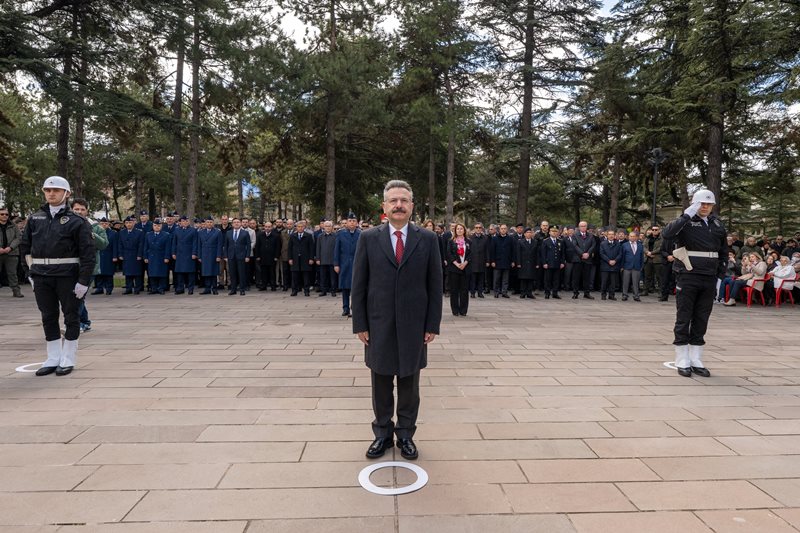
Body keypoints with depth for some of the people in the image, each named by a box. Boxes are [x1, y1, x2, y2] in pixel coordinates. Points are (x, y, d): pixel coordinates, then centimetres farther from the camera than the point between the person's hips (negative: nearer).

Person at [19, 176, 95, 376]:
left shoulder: (76, 221, -6)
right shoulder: (35, 219, 9)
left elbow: (88, 253, -10)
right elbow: (24, 246, 16)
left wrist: (83, 280, -14)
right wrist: (33, 270, 7)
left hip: (67, 275, -5)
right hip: (41, 276, 5)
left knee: (70, 316, 5)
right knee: (48, 317, 11)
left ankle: (68, 360, 15)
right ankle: (53, 359, 22)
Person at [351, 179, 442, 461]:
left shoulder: (428, 239, 0)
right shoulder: (368, 238, 0)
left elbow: (435, 285, 1)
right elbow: (359, 285, 0)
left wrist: (432, 325, -3)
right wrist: (360, 324, -3)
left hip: (413, 326, 0)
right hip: (379, 325, 0)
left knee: (409, 384, 12)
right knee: (381, 384, 11)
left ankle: (406, 434, 27)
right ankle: (383, 433, 28)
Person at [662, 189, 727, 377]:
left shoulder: (717, 224, 12)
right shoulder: (686, 222, -4)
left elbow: (724, 252, 20)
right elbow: (666, 233, -24)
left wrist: (720, 275, 12)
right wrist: (687, 215, -24)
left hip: (709, 280, 5)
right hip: (687, 277, -5)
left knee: (701, 320, 9)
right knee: (683, 319, 2)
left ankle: (696, 361, 18)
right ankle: (682, 362, 10)